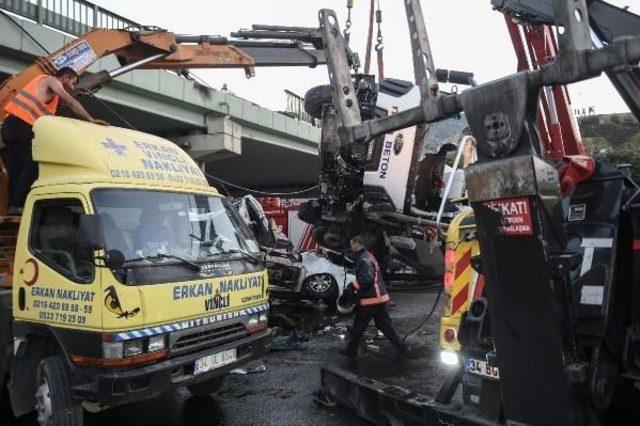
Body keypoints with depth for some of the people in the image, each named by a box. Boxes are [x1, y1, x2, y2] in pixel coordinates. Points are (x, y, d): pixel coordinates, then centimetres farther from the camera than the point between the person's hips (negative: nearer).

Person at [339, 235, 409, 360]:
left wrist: (353, 286, -16)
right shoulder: (368, 255, 14)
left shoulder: (362, 259, -17)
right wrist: (355, 285, 17)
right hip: (380, 297, 9)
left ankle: (351, 351, 18)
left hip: (370, 299, -9)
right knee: (384, 325, 13)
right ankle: (402, 347, 12)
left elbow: (367, 278, -28)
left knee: (358, 326, 6)